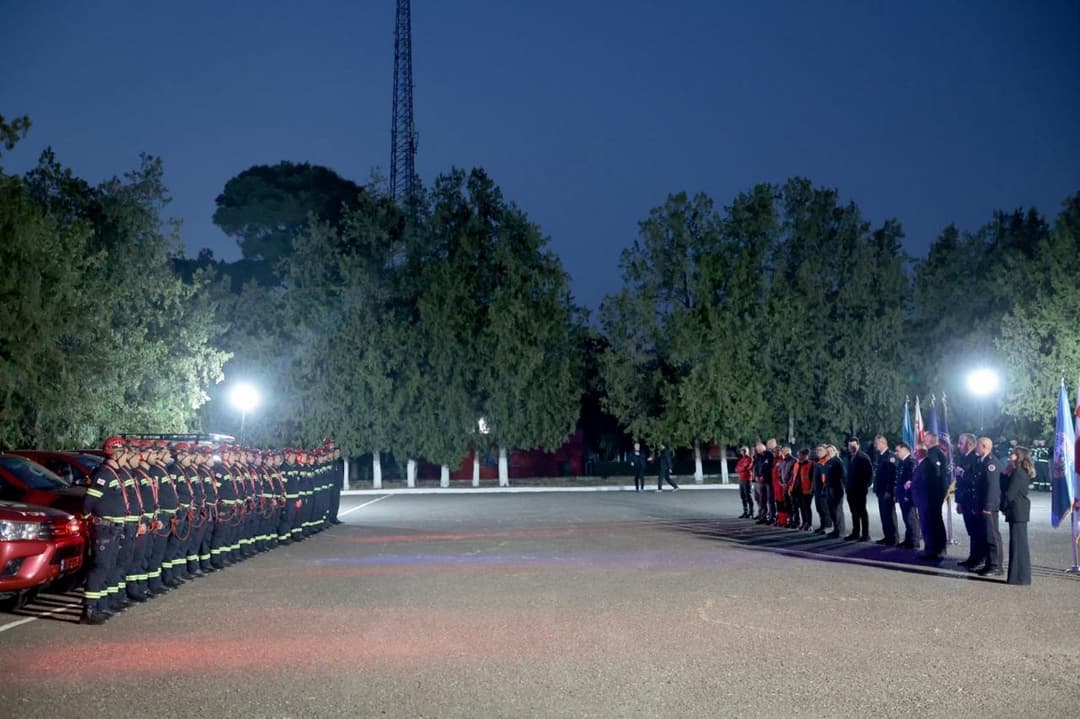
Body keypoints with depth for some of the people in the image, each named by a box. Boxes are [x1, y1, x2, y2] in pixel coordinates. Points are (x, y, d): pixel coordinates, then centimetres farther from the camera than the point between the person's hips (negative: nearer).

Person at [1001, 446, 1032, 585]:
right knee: (1020, 544, 13)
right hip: (1019, 511, 10)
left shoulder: (1017, 473, -16)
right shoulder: (1021, 473, 15)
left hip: (1017, 511, -10)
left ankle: (1020, 577, -2)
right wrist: (1007, 474, 6)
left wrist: (1003, 506, -2)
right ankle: (1022, 575, 19)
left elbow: (1009, 494, -16)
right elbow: (1006, 488, 15)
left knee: (1018, 544, -6)